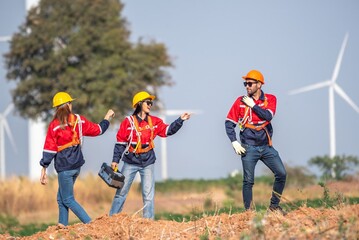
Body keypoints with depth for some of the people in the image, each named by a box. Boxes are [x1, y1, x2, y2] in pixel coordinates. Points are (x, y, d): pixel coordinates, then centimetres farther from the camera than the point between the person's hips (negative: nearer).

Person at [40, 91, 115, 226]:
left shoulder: (54, 125, -10)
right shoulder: (79, 120, 1)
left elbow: (49, 149, -10)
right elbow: (97, 130, 16)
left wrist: (44, 170, -7)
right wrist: (107, 118, 34)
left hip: (64, 167, -5)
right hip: (77, 165, 5)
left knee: (68, 200, 0)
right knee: (61, 197, 17)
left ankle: (90, 223, -11)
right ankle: (63, 224, 13)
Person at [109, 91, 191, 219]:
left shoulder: (154, 122, 5)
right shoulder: (129, 122, -5)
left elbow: (168, 130, 1)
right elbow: (120, 142, -4)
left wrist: (180, 120, -12)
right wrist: (115, 160, -6)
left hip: (148, 163, 3)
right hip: (130, 162, -3)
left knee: (148, 195, 1)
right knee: (121, 192, 3)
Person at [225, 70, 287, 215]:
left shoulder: (270, 99, 3)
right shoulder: (240, 101, 1)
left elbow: (268, 116, -16)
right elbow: (229, 123, 0)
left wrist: (253, 105, -12)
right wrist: (234, 142, -10)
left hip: (266, 147, 2)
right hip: (249, 148, -2)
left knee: (281, 174, -5)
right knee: (248, 181, -3)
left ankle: (274, 205, 9)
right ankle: (248, 212, 3)